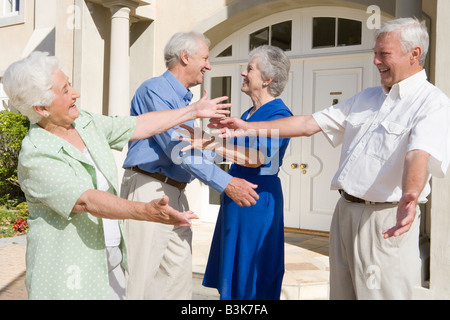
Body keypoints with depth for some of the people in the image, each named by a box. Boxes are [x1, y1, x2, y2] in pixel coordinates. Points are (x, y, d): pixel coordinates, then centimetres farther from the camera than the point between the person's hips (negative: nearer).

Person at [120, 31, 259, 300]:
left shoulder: (185, 98, 20)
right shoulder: (155, 90, -10)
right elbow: (176, 147, -20)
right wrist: (226, 182, -22)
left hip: (176, 194, 9)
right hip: (149, 190, -9)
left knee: (179, 279, 12)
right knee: (140, 280, -5)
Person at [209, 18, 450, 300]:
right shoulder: (367, 97, 16)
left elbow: (419, 157, -26)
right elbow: (309, 124, 13)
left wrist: (410, 197, -47)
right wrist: (251, 128, 7)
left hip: (385, 221, -7)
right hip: (345, 212, 7)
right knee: (341, 292, 15)